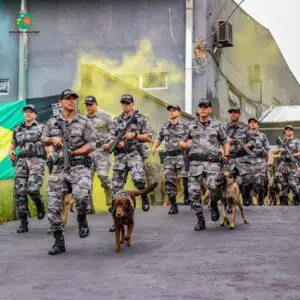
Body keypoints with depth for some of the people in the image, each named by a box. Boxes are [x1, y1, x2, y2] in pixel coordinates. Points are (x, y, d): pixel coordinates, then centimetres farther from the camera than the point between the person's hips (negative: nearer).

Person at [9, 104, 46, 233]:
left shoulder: (42, 128, 7)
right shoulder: (17, 130, 18)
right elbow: (13, 145, 26)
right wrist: (10, 151, 3)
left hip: (37, 161, -4)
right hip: (21, 162, 4)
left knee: (32, 189, -21)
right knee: (20, 192, -5)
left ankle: (40, 205, 14)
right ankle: (23, 224, 2)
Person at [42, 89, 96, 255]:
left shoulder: (84, 122, 0)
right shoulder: (52, 122, 9)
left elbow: (92, 145, -3)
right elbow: (44, 140, 20)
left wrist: (72, 152, -11)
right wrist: (52, 139, -3)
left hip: (79, 166, -3)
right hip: (59, 167, 3)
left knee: (82, 195, -29)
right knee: (53, 205, -1)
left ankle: (82, 219, 5)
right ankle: (59, 243, 10)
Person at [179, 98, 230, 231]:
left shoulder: (216, 125, 12)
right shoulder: (191, 126, 14)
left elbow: (225, 141, 21)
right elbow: (182, 142, 20)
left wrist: (226, 155, 6)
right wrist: (185, 144, -3)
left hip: (212, 163, -2)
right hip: (196, 162, 2)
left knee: (214, 187, -25)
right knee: (194, 193, -4)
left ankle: (214, 206, 8)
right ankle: (201, 221, 11)